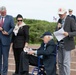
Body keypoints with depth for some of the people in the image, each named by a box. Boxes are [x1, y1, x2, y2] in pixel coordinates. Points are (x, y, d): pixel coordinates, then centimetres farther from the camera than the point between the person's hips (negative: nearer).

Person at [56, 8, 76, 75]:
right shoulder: (59, 20, 11)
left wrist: (68, 34, -29)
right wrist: (58, 28, -8)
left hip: (67, 45, -6)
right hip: (60, 44, 6)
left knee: (66, 63, -5)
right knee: (60, 63, 11)